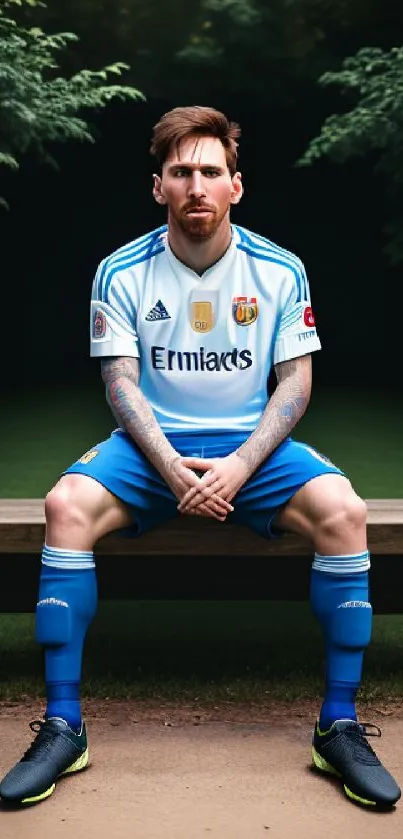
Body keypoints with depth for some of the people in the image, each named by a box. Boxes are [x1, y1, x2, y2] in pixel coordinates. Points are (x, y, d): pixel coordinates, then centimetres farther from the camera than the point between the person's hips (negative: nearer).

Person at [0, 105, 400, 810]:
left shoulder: (280, 270, -1)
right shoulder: (121, 272, -1)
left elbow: (295, 379, -2)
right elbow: (121, 383, -3)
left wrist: (240, 466, -18)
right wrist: (172, 469, -20)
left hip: (253, 444, 0)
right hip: (152, 444, 0)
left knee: (343, 510, -28)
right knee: (66, 506, -28)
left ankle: (339, 726, -13)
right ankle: (63, 727, -16)